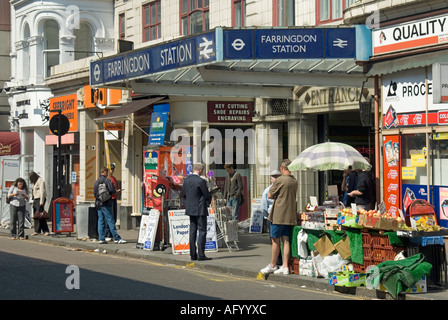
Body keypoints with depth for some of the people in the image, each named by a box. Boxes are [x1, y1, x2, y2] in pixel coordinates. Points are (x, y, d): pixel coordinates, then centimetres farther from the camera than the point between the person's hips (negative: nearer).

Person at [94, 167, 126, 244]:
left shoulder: (96, 181, 12)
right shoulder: (106, 180, -9)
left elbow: (94, 193, 13)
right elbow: (112, 190, -16)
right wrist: (115, 191, 4)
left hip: (98, 204, 7)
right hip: (106, 204, -7)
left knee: (100, 221, 7)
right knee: (110, 221, -7)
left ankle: (101, 238, 5)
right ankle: (117, 238, -7)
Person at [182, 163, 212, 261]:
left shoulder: (186, 180, 5)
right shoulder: (200, 181, -17)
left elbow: (184, 194, 13)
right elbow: (207, 195, -10)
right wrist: (207, 203, 10)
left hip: (190, 209, 7)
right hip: (200, 210, -7)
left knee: (193, 231, 10)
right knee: (202, 231, -4)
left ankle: (193, 254, 12)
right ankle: (201, 254, -8)